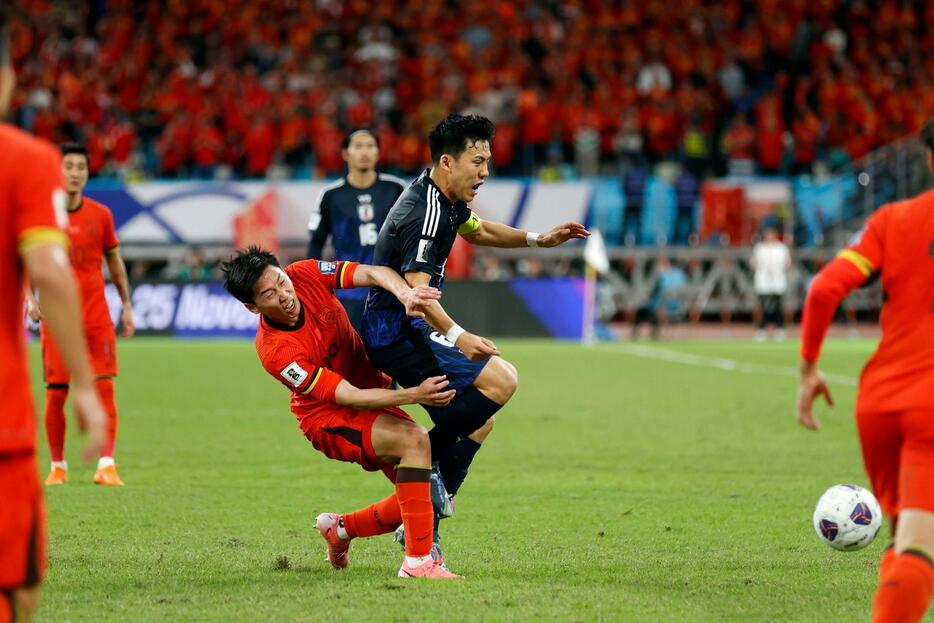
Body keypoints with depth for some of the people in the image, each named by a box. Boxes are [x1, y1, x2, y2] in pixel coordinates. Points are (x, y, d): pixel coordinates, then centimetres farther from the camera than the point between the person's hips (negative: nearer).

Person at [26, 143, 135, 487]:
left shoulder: (100, 214, 5)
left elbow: (114, 260, 14)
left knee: (104, 386, -9)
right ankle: (57, 466, 12)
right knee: (55, 393, -1)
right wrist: (30, 298, -11)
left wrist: (127, 305, 10)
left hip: (97, 313, 1)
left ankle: (106, 465, -10)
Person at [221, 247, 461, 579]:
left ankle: (340, 528, 23)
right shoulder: (275, 351, -30)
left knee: (432, 496, 1)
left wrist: (405, 293, -42)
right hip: (329, 418, -7)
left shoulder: (305, 274, -16)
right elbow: (349, 397, -30)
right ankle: (418, 561, -28)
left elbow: (374, 274, -20)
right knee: (414, 440, -31)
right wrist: (414, 395, -37)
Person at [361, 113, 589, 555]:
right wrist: (457, 336, -43)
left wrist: (539, 239, 23)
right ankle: (426, 455, -10)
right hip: (395, 333, -11)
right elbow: (415, 289, -30)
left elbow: (477, 231, 33)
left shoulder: (448, 201, 11)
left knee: (478, 419, 11)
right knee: (501, 380, -20)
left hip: (407, 332, 11)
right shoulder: (425, 212, -21)